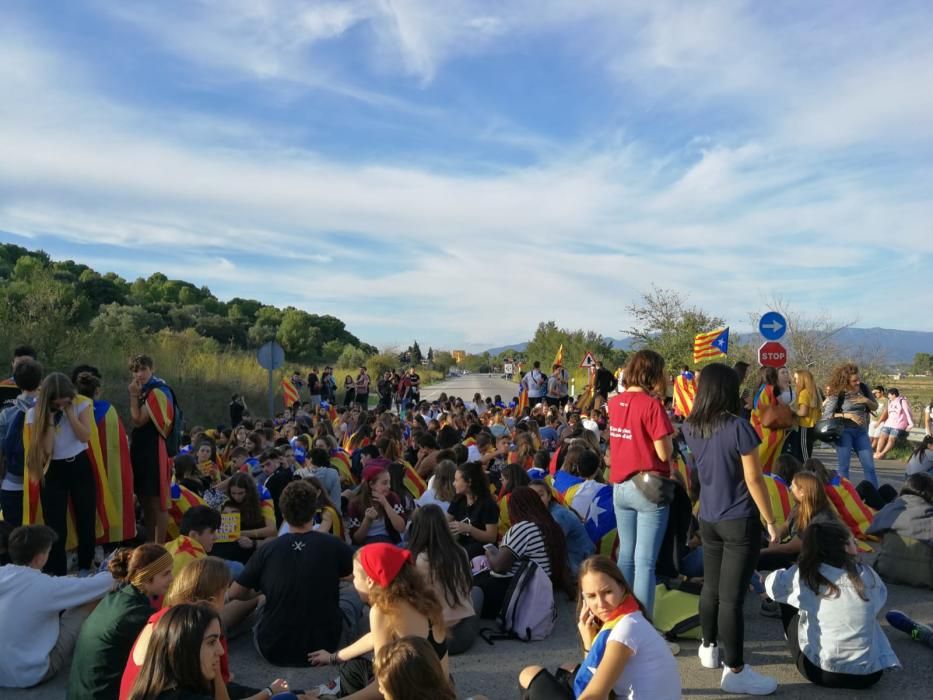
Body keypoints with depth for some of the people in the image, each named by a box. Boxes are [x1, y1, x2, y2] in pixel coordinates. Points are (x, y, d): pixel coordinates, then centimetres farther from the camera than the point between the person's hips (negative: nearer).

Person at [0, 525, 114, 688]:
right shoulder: (44, 586, -24)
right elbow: (93, 586, -12)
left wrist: (65, 583, 15)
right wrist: (116, 574, 9)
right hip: (28, 676, -7)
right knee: (89, 603, -3)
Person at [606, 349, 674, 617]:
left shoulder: (615, 402, 4)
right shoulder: (651, 405, -16)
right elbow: (664, 453, -16)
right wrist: (668, 436, 5)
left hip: (619, 486, 7)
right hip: (649, 487, -7)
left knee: (626, 555, 17)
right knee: (645, 562, -2)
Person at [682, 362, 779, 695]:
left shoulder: (690, 428, 1)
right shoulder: (739, 428, -18)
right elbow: (754, 480, -16)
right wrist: (771, 521, -4)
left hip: (708, 519, 6)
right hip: (739, 522, -6)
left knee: (711, 586, 20)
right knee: (731, 596, -1)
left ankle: (708, 647, 36)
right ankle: (735, 671, 10)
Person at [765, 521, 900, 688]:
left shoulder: (804, 575, -10)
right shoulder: (867, 574, -5)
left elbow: (771, 584, 5)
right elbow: (881, 596, 15)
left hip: (819, 672, -3)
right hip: (867, 675, 3)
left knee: (788, 602, 17)